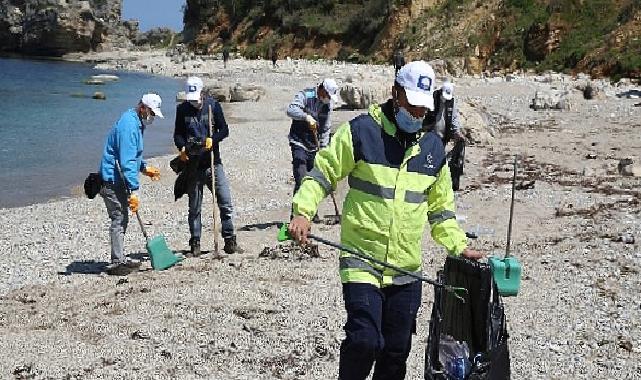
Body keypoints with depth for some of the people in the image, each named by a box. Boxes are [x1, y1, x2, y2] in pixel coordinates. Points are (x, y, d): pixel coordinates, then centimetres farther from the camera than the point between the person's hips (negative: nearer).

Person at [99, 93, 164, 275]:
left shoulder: (136, 123, 13)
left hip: (117, 180, 11)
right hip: (113, 180, -11)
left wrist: (144, 167, 20)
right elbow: (127, 162, -25)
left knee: (122, 219, 15)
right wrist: (133, 191, -26)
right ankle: (117, 262, -4)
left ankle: (120, 258, 23)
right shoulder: (129, 126, -20)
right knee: (119, 219, -8)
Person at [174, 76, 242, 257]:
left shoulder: (213, 105, 2)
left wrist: (213, 139, -16)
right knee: (194, 208, 6)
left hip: (213, 162, 0)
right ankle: (195, 245, 14)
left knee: (226, 203, -3)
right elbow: (178, 134, 8)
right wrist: (182, 147, -13)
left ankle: (230, 242, 7)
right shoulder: (182, 109, 3)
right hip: (192, 164, 0)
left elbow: (224, 130, 3)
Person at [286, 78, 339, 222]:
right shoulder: (305, 96, -10)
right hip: (299, 144, -6)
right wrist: (306, 117, -43)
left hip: (314, 147, 6)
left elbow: (326, 129, 12)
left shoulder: (328, 105, 7)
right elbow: (291, 110, -28)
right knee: (301, 180, -14)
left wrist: (323, 148, 3)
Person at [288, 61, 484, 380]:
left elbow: (440, 207, 21)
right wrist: (302, 212, -17)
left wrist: (459, 246, 11)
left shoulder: (433, 147, 11)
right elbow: (322, 173, -2)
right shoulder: (361, 130, -5)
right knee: (364, 340, -16)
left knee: (397, 351, 10)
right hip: (361, 261, -5)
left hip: (407, 270, 5)